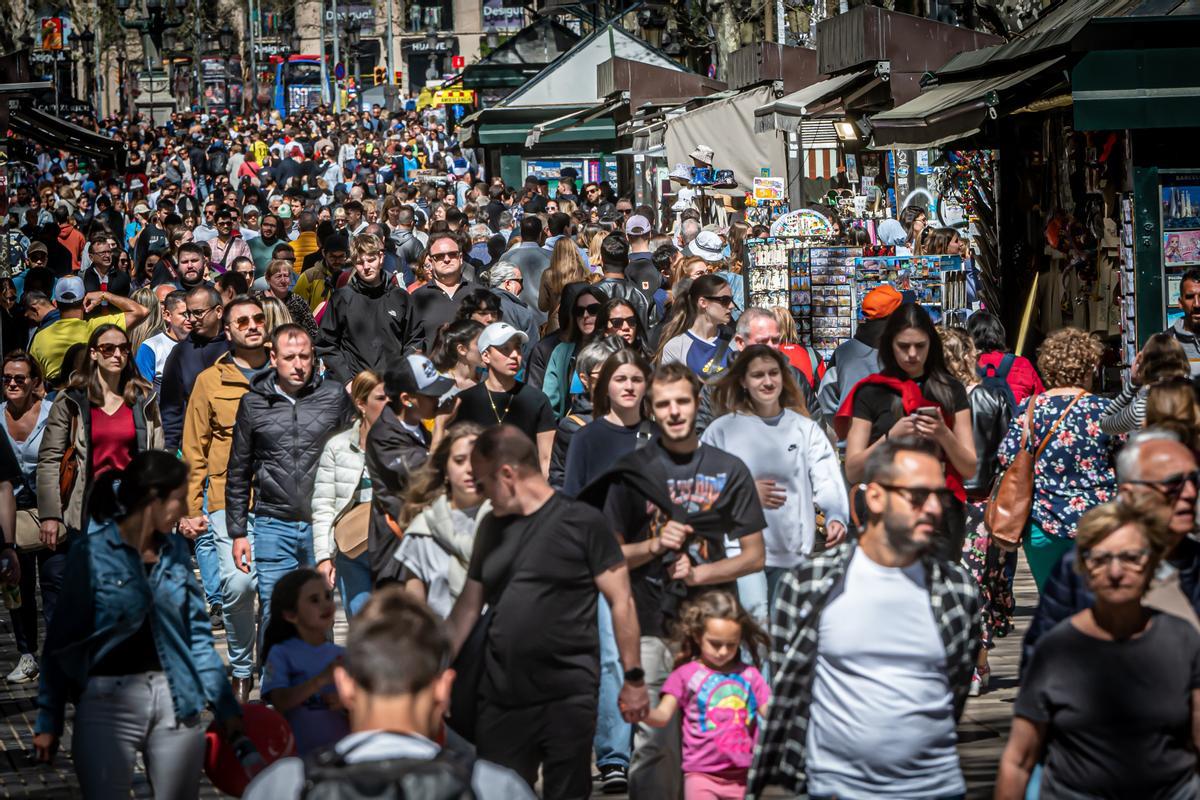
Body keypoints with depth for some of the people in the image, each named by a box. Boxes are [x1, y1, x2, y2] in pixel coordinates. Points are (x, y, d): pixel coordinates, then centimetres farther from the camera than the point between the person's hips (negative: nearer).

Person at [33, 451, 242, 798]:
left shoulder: (176, 550, 10)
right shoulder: (91, 551, -6)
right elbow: (62, 639, -3)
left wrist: (226, 707, 11)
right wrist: (49, 722, -3)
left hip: (175, 699, 5)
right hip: (109, 701, -5)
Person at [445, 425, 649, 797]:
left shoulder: (583, 522, -5)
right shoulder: (491, 526, 12)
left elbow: (620, 600, -4)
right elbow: (467, 607, 18)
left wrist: (633, 677, -7)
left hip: (569, 700, -5)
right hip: (500, 701, 5)